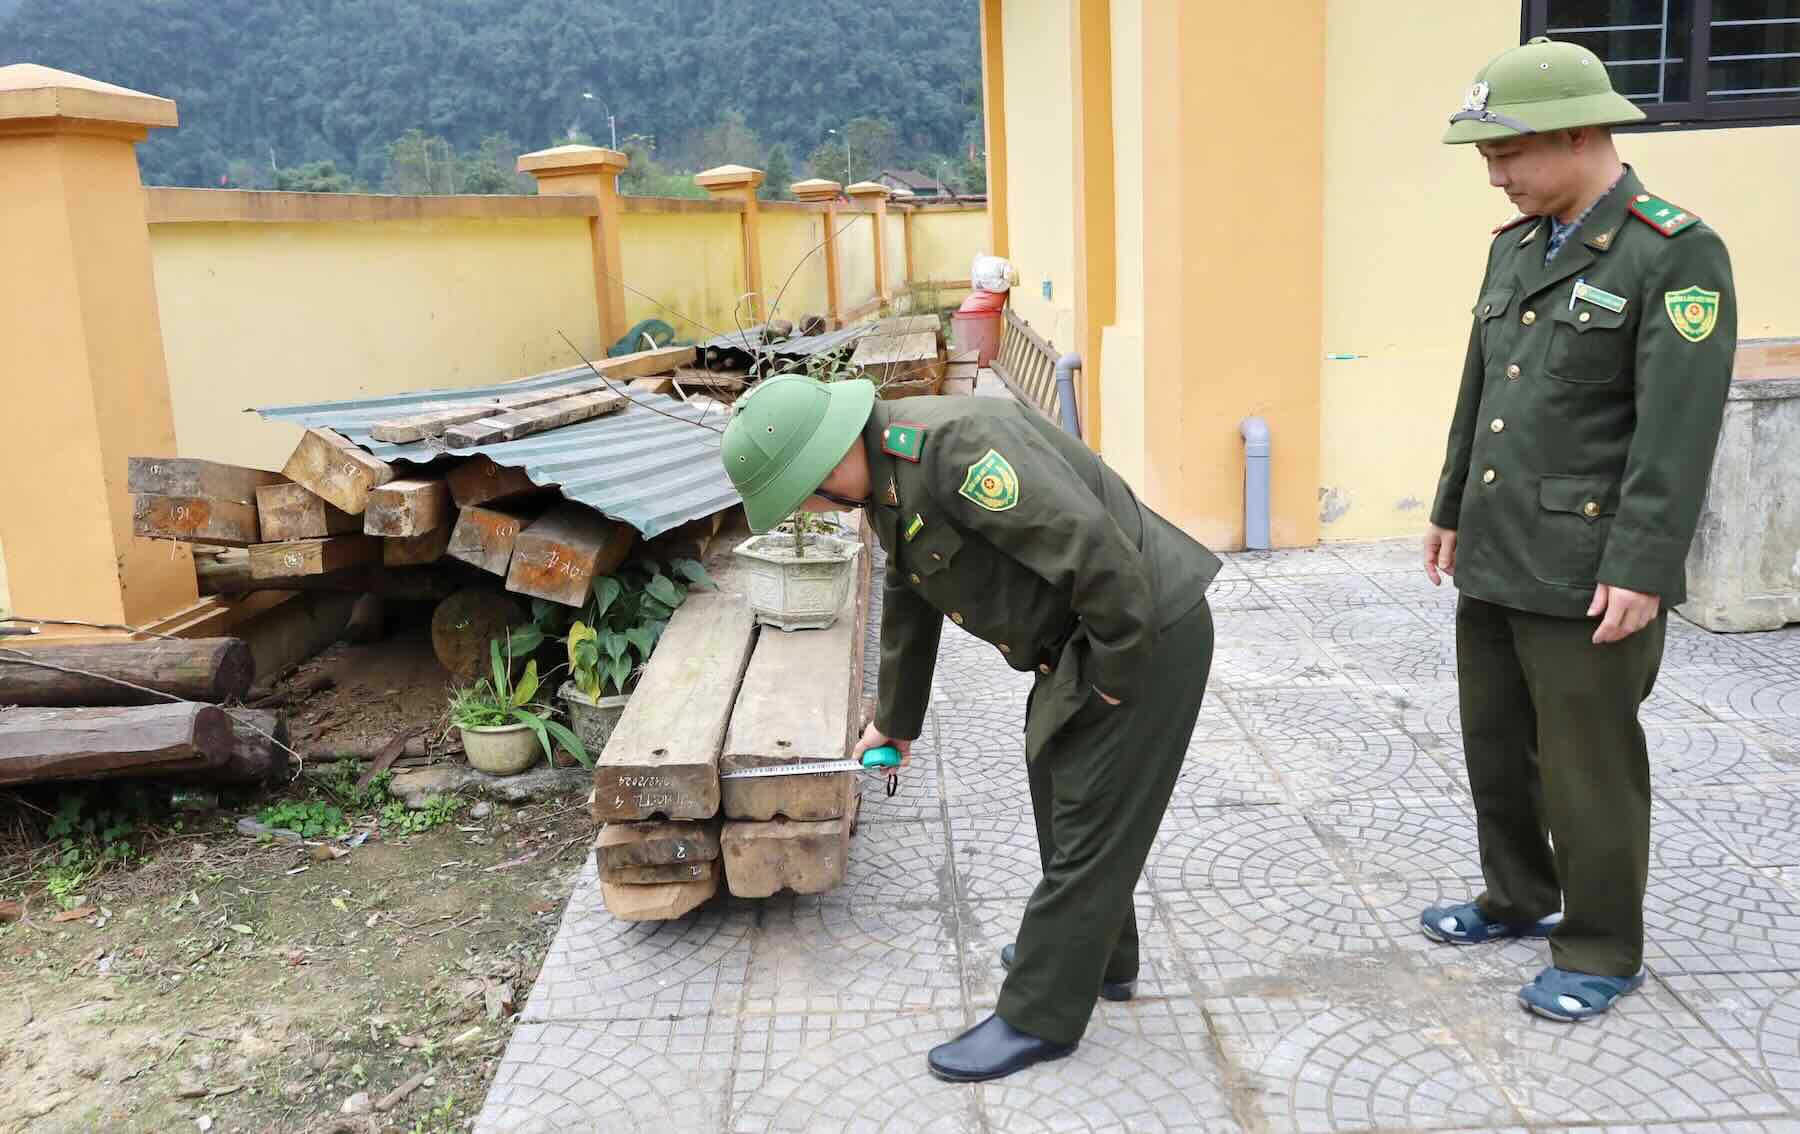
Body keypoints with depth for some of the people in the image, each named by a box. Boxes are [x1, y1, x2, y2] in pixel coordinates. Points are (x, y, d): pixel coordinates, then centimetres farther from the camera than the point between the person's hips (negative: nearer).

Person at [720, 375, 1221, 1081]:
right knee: (1060, 791, 23)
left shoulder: (955, 446, -29)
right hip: (1080, 643, 10)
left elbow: (1104, 559, -32)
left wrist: (1116, 677, -19)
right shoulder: (888, 477, 4)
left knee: (1091, 824, 1)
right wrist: (896, 720, 29)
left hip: (1144, 633, -10)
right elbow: (907, 605, 19)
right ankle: (1096, 954, 42)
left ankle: (1039, 1017, 14)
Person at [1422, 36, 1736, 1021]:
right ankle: (1518, 899, 39)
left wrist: (1640, 569, -20)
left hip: (1586, 571, -7)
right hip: (1495, 558, 7)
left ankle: (1601, 950, 24)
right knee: (1494, 745, 18)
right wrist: (1451, 510, 18)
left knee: (1587, 765, 5)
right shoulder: (1514, 246, 10)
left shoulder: (1678, 254, -12)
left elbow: (1677, 430, -17)